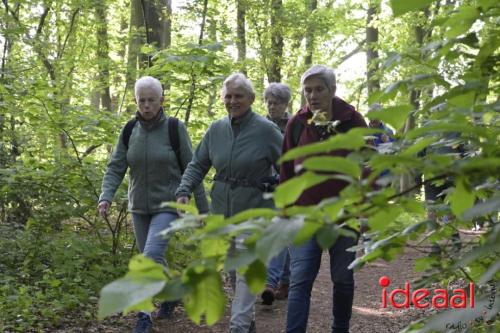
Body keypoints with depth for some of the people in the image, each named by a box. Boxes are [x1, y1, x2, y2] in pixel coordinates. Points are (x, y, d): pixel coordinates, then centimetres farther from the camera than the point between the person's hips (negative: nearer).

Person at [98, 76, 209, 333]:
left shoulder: (174, 129, -11)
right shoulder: (129, 131, -1)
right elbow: (115, 168, -2)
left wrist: (203, 209, -5)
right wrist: (106, 197, -19)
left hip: (167, 205, -5)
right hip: (139, 207, 5)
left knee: (151, 254, -21)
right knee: (152, 259, 14)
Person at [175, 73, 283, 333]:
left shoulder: (266, 130, -11)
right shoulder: (216, 129, 3)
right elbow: (198, 164, 8)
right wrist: (184, 191, -7)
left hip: (253, 210, -5)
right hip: (222, 209, 6)